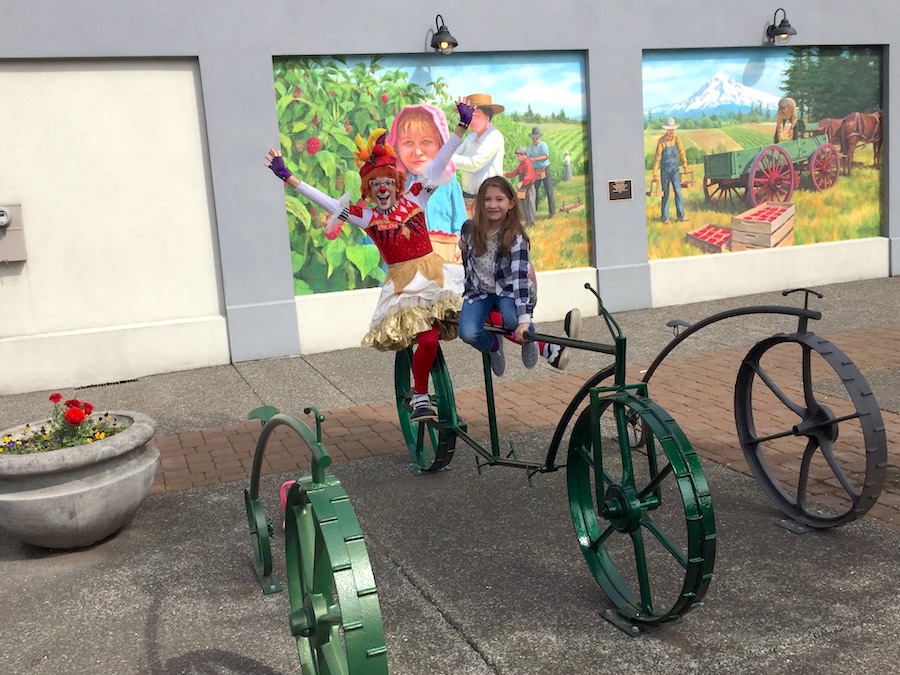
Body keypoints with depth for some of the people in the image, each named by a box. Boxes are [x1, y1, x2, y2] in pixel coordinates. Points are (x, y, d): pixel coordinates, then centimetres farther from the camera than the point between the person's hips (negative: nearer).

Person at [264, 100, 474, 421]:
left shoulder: (414, 199, 4)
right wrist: (287, 176, -8)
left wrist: (462, 126, -5)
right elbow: (326, 201, -4)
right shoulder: (367, 217, 0)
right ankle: (419, 397, -2)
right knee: (428, 339, -18)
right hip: (405, 284, -2)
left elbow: (437, 166, -1)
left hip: (435, 274, 2)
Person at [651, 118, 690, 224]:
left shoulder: (677, 139, 0)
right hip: (665, 170, -3)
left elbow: (682, 153, 8)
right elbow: (657, 158, -12)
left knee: (678, 191, 0)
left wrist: (685, 167, 8)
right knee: (665, 193, 4)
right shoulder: (661, 141, -11)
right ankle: (665, 217, 11)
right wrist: (655, 174, -15)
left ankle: (681, 215, 4)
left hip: (675, 169, 3)